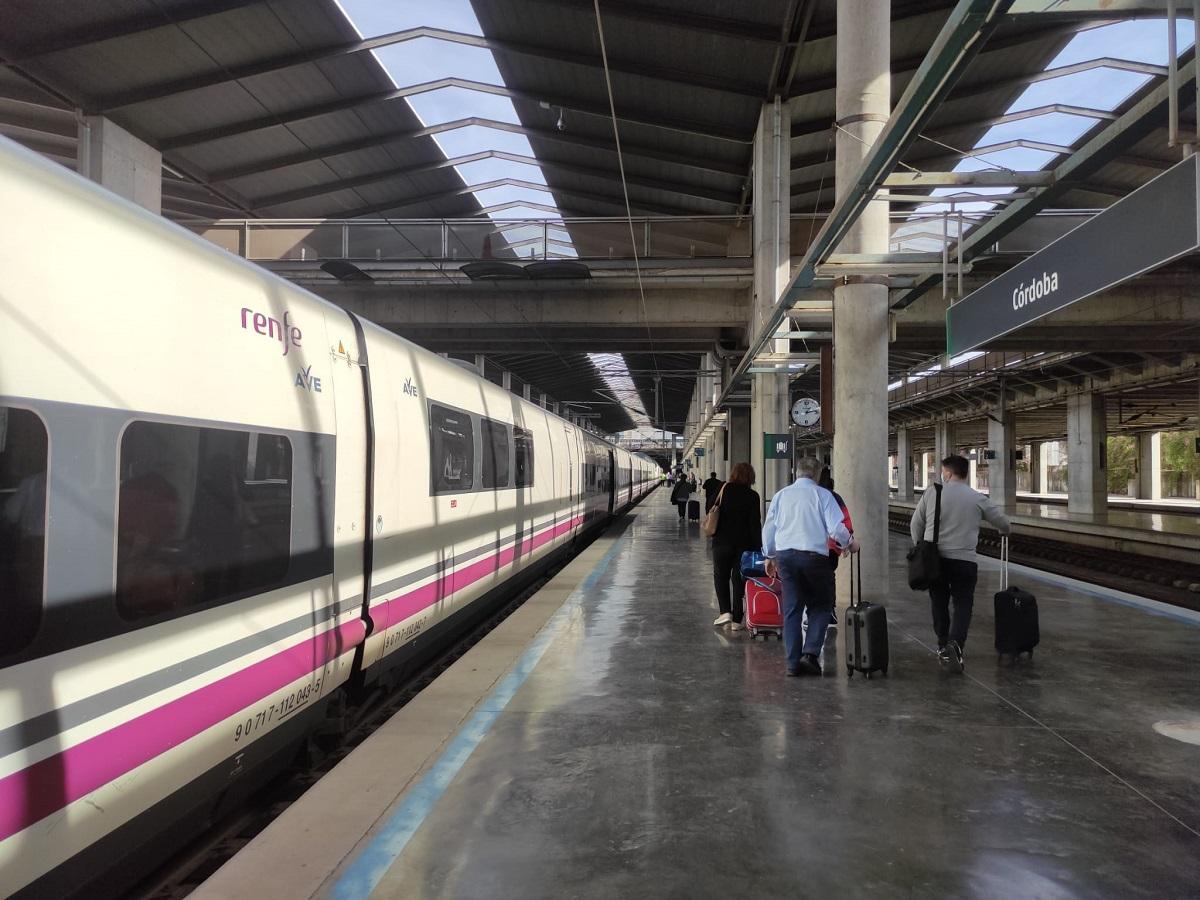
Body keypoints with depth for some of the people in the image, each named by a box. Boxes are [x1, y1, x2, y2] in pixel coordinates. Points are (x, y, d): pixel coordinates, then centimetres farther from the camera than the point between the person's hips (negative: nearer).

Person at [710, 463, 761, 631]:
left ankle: (725, 611, 1)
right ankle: (736, 620, 8)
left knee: (721, 577, 16)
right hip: (744, 545, 0)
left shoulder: (721, 491, -2)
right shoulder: (752, 496, -6)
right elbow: (755, 524, -7)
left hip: (722, 543, 0)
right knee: (739, 580, 8)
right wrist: (758, 547, -2)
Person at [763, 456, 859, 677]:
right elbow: (836, 528, -7)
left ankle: (793, 662, 9)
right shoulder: (822, 494, -1)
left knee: (791, 609, 9)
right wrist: (850, 544, 12)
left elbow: (768, 528, 14)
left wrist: (769, 556, 26)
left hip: (784, 554, 4)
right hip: (814, 555, -3)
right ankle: (811, 652, -4)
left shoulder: (781, 495, 10)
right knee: (821, 606, 11)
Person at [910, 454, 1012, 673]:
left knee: (939, 604, 16)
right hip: (964, 560, -1)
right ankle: (955, 643, -16)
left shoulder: (931, 493, 1)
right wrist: (1005, 529, 38)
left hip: (934, 558, 1)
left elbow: (915, 525, 6)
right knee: (963, 605, 5)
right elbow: (1004, 523, 14)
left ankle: (943, 646, 23)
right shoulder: (977, 498, 2)